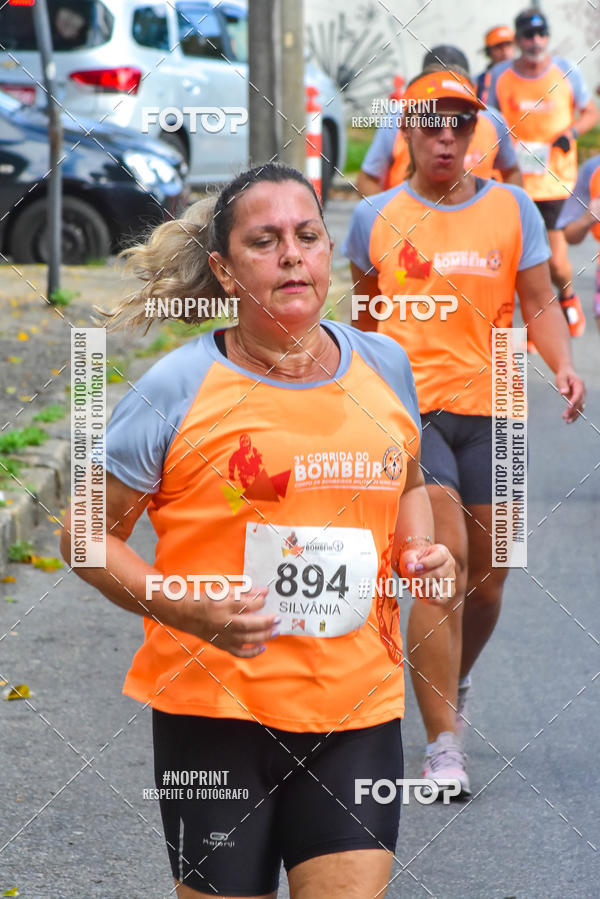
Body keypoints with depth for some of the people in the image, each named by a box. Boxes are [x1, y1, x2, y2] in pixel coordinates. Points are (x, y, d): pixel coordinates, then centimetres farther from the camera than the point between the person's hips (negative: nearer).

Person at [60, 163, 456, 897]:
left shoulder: (384, 366, 6)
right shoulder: (178, 389, -7)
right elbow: (89, 536, -2)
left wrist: (421, 551, 4)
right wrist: (189, 611, -17)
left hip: (357, 706, 3)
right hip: (213, 706, -3)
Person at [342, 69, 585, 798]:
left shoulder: (512, 209, 6)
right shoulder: (376, 217, 5)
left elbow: (538, 302, 4)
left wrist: (563, 365, -13)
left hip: (489, 409, 2)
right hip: (407, 407, -2)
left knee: (487, 578, 10)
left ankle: (452, 686, 41)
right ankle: (443, 746, -15)